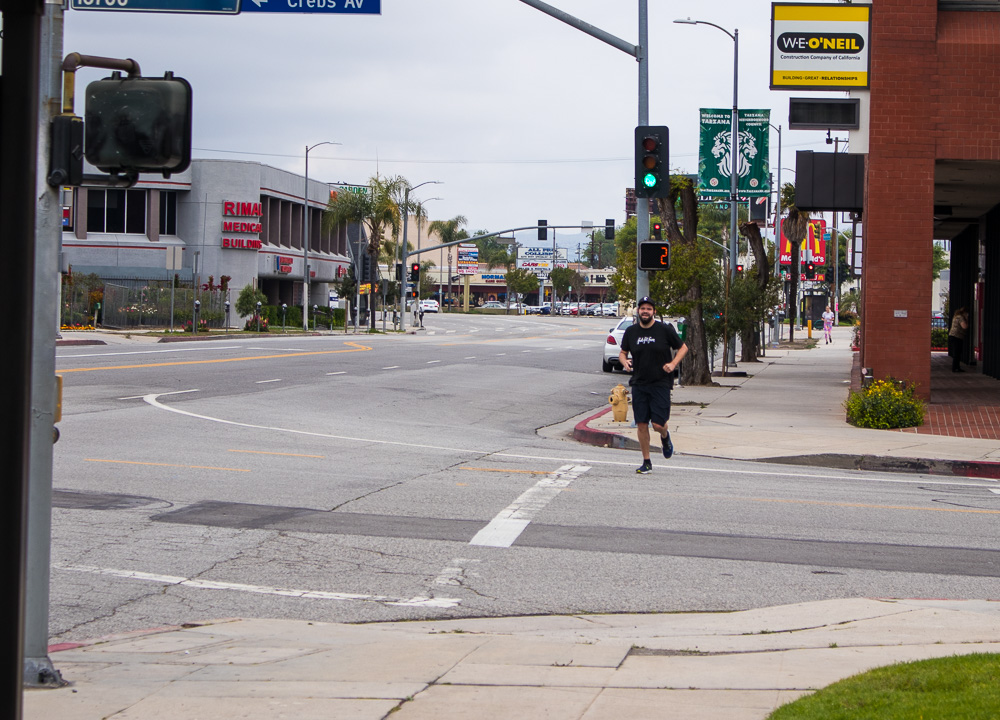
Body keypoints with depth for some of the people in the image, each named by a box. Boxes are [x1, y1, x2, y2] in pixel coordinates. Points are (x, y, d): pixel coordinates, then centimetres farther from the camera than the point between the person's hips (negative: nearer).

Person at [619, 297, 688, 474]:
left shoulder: (665, 330, -4)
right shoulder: (631, 331, 5)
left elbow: (683, 347, 6)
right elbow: (622, 352, 17)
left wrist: (673, 364, -10)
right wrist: (624, 361, -7)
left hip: (661, 384, -3)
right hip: (639, 384, 3)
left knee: (658, 424, -8)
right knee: (641, 424, 0)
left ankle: (665, 436, 30)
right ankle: (646, 462, 12)